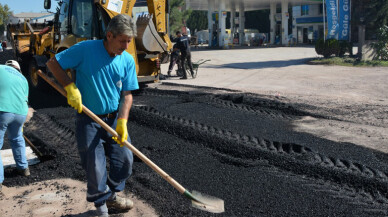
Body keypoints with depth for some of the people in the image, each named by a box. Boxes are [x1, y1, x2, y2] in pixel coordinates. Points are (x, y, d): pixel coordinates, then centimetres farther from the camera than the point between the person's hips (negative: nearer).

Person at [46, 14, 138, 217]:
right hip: (89, 119, -4)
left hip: (114, 118, 4)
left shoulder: (127, 60, -2)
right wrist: (70, 87, -16)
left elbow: (127, 94, -1)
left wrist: (122, 121, -14)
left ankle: (111, 195, 32)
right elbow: (53, 63, -5)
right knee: (94, 166, 1)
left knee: (125, 159, 6)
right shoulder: (86, 49, -13)